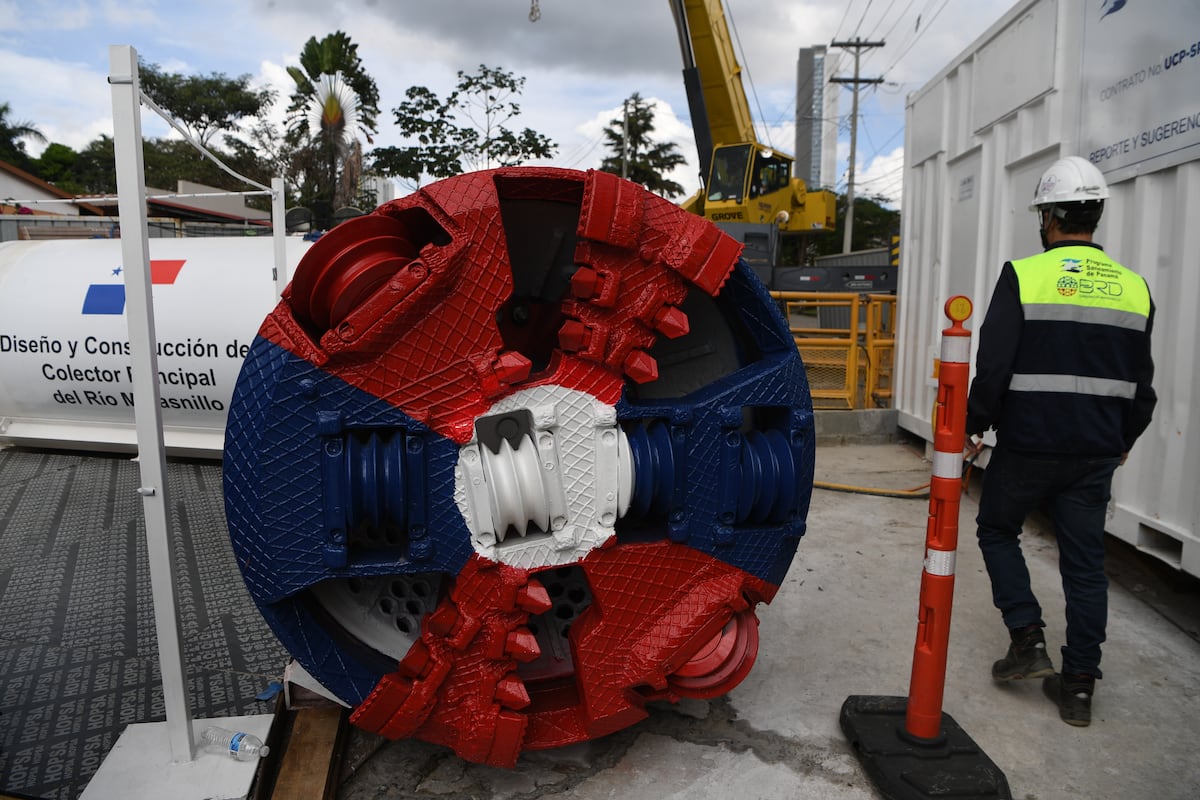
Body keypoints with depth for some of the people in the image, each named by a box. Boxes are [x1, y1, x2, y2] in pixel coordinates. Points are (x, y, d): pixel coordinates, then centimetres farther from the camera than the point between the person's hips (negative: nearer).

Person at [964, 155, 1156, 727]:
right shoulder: (1133, 288, 7)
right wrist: (1124, 439, 27)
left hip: (1027, 444, -4)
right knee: (1085, 562, 11)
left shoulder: (1022, 276, -10)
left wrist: (975, 424, 0)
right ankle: (1078, 685, 17)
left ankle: (1027, 638, 11)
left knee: (997, 530, 18)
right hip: (1095, 451, 5)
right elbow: (1142, 384, 14)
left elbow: (993, 365, -14)